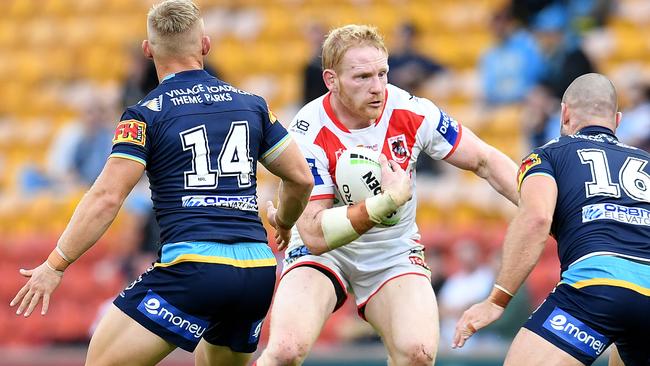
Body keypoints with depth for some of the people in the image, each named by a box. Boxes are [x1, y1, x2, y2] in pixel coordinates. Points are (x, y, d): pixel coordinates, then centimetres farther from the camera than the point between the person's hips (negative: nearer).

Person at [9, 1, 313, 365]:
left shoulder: (146, 115, 0)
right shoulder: (252, 105, 14)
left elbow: (106, 198, -6)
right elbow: (301, 178, 18)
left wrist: (55, 266, 1)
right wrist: (283, 222, 40)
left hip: (193, 267, -6)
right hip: (259, 272, 6)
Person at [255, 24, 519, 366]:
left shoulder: (411, 112, -15)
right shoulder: (308, 135, -23)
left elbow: (485, 161, -5)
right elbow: (315, 235, -28)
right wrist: (388, 201, -38)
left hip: (394, 253, 2)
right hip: (323, 252, -2)